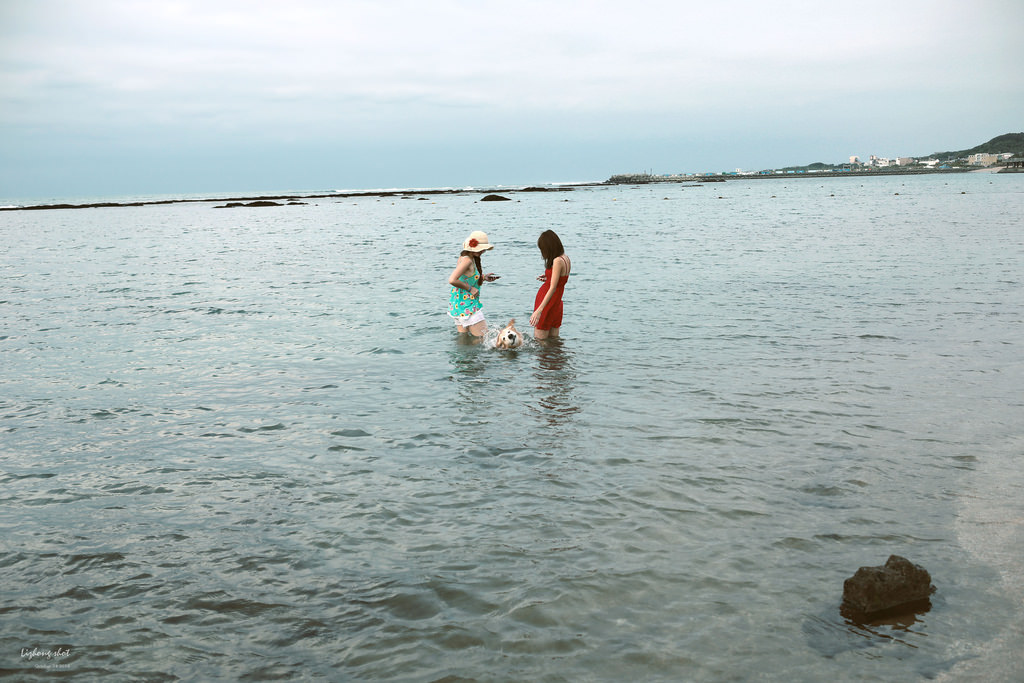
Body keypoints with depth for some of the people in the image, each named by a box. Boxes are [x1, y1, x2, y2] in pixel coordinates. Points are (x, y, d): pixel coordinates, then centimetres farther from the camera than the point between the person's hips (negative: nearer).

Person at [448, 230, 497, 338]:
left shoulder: (464, 257, 9)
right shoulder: (467, 260, -21)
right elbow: (452, 280, -32)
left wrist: (484, 278, 11)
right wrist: (470, 288, -21)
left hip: (458, 304, 10)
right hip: (466, 307, -10)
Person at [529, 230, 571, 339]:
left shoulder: (558, 261, -21)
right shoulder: (566, 259, 6)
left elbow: (553, 288, -26)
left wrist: (539, 310, -29)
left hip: (547, 304, -9)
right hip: (557, 304, 9)